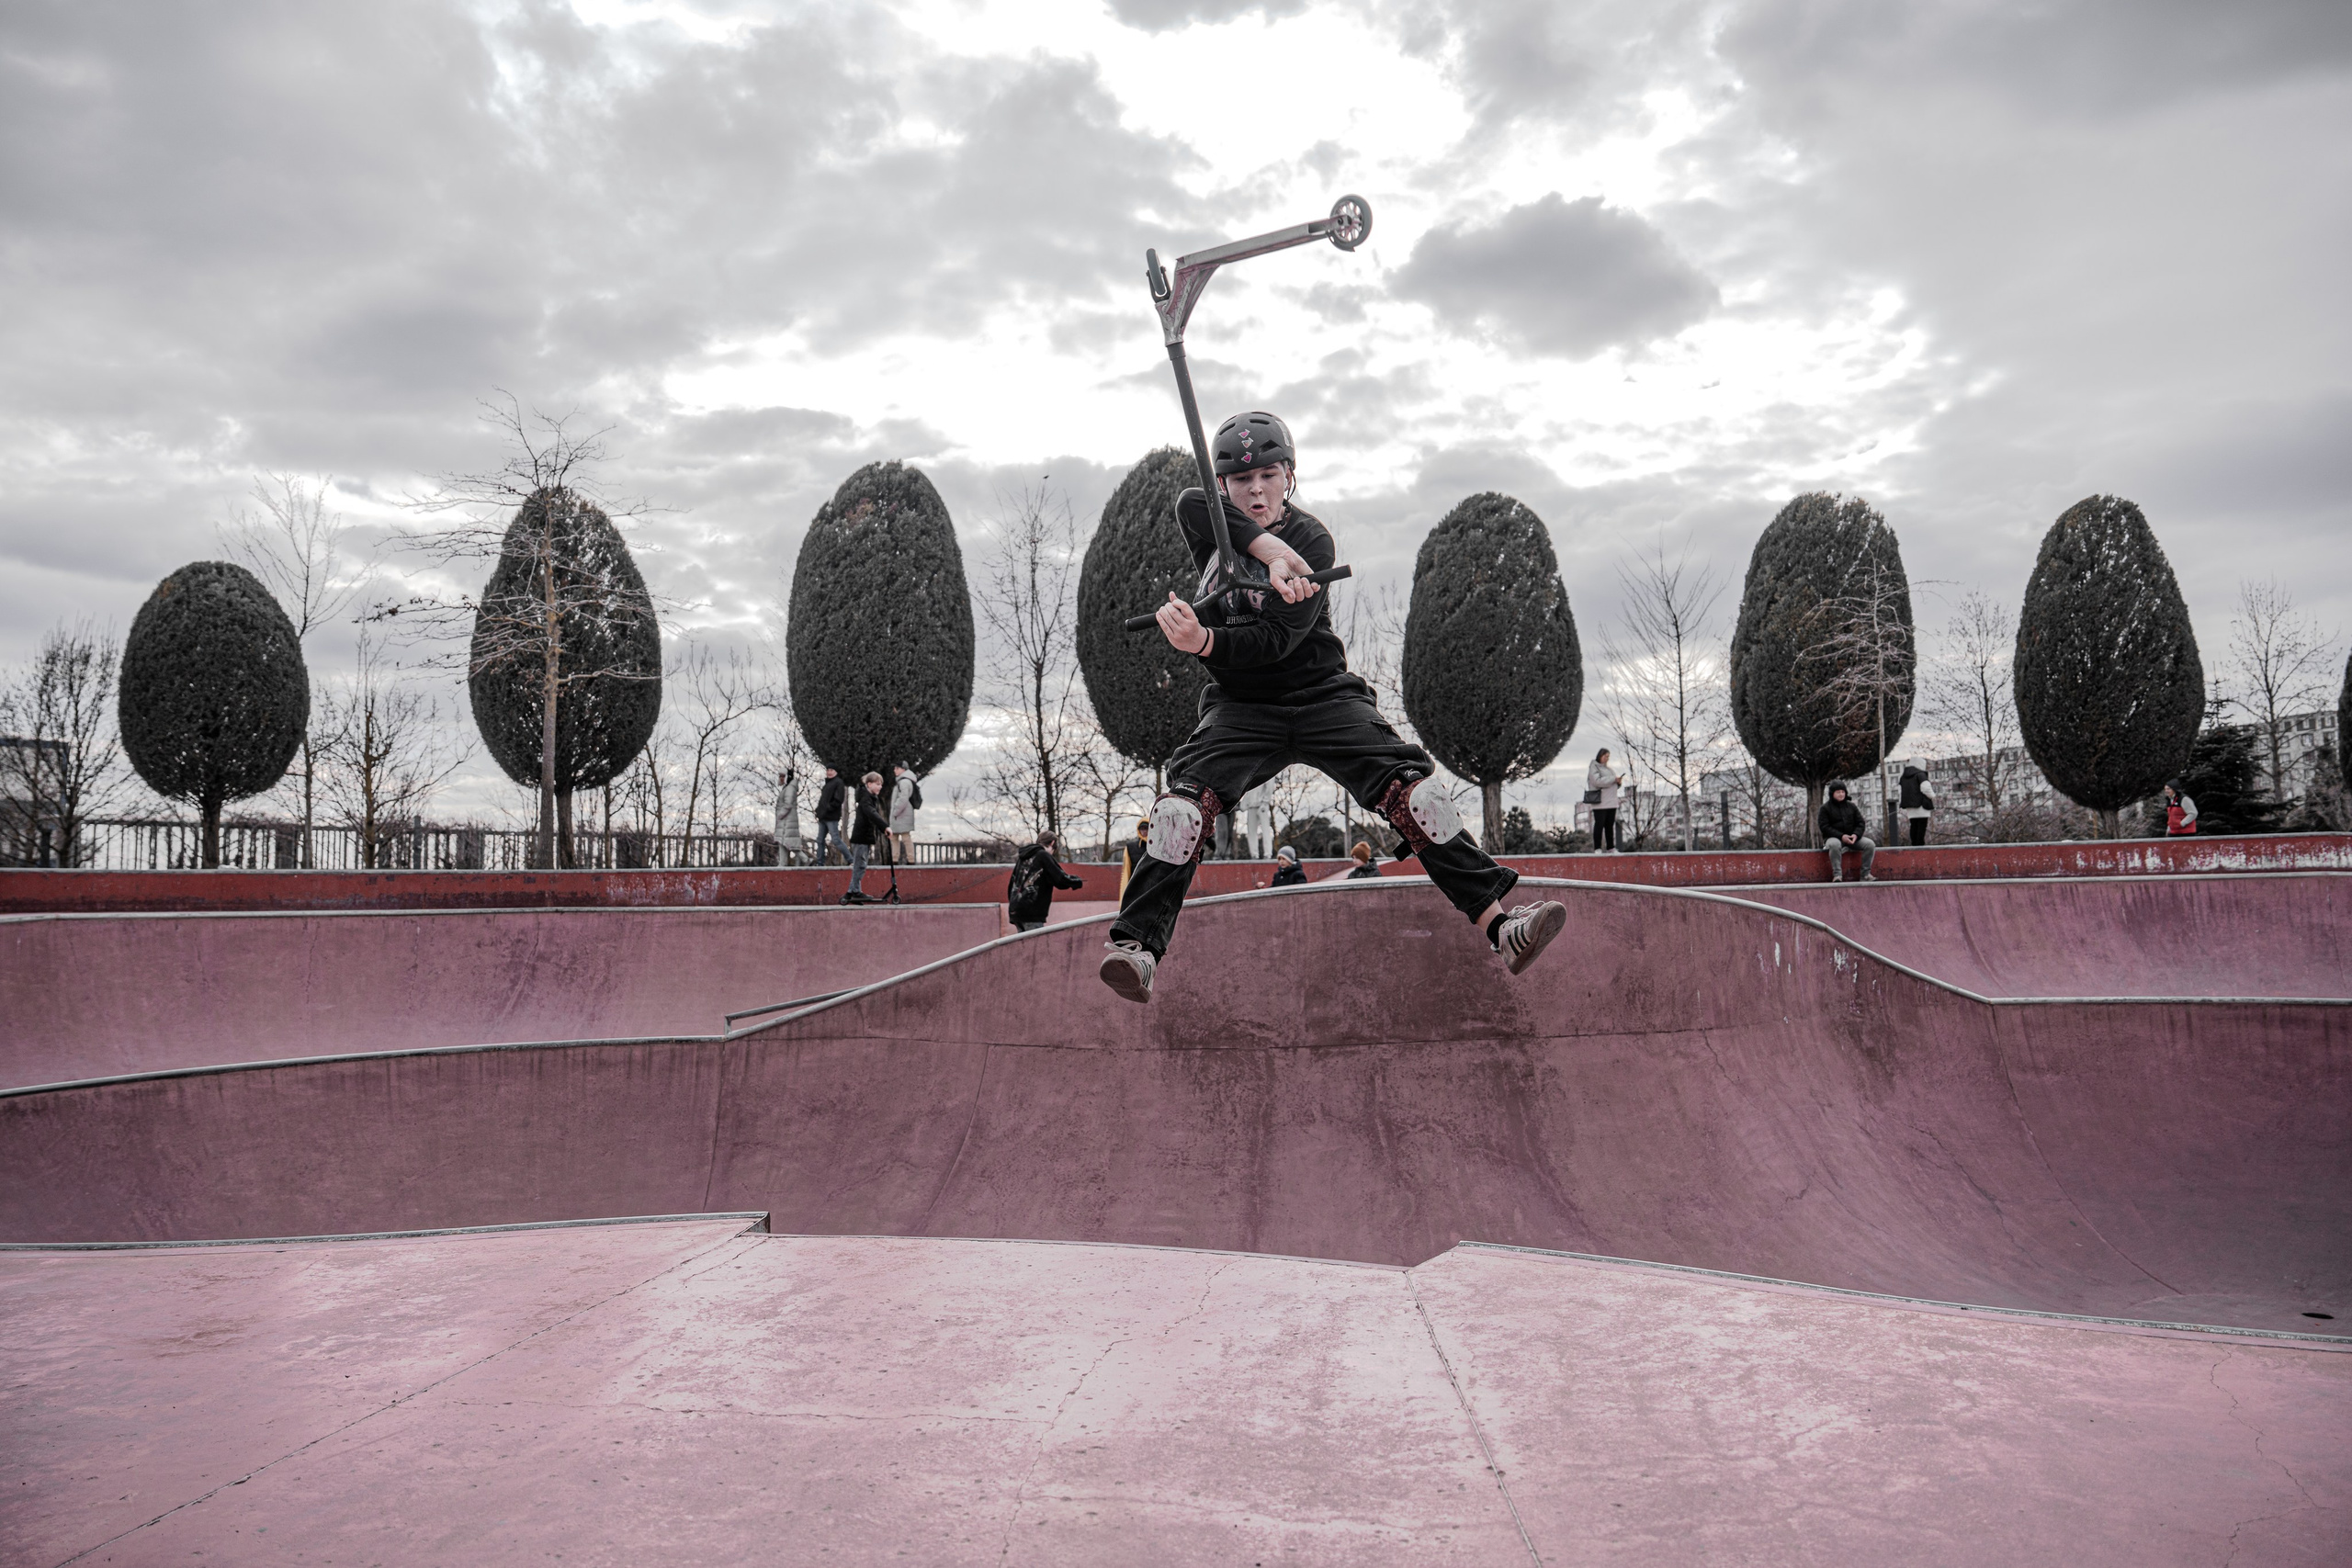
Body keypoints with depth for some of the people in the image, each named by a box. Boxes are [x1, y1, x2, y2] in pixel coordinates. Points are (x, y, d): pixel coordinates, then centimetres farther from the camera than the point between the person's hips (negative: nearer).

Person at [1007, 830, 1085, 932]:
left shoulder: (1023, 857, 16)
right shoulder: (1043, 856, -7)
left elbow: (1011, 884, 20)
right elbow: (1061, 879, -12)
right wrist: (1077, 882, 6)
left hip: (1015, 911, 8)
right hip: (1031, 912, -8)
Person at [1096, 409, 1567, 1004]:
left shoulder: (1313, 541, -9)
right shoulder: (1211, 526, 4)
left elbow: (1274, 642, -20)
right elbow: (1190, 503, -23)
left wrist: (1204, 641, -37)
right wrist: (1272, 553, -31)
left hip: (1324, 697, -2)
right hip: (1242, 707, 2)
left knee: (1413, 791, -18)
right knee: (1184, 804, -24)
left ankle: (1501, 928, -18)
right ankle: (1136, 948, -25)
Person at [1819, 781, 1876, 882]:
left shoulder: (1851, 806, 14)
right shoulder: (1825, 808, 0)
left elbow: (1860, 823, 10)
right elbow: (1824, 827, -10)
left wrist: (1856, 835, -13)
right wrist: (1841, 836, -22)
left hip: (1852, 837, 5)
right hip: (1834, 837, -5)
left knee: (1870, 844, -19)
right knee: (1834, 844, -41)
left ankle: (1865, 875, -13)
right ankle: (1837, 875, -36)